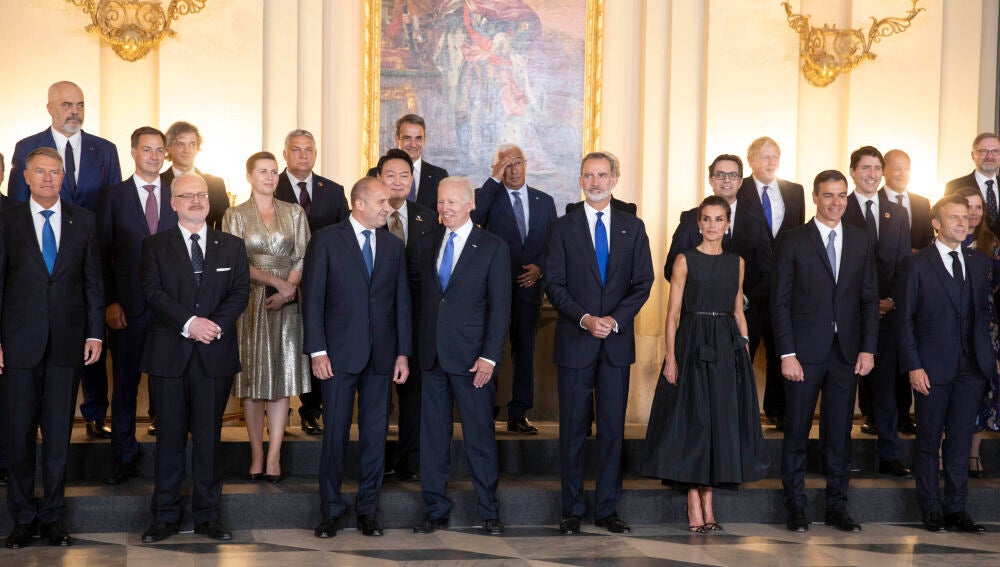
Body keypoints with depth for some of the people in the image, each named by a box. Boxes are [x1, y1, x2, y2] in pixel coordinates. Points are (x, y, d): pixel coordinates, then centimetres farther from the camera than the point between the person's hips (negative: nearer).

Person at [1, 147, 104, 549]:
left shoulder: (84, 221, 6)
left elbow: (93, 280, 7)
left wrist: (95, 333, 1)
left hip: (68, 342, 1)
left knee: (59, 433, 7)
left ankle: (53, 516, 18)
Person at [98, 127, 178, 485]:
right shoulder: (114, 196, 5)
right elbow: (103, 254, 3)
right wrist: (110, 303, -6)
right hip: (129, 305, -1)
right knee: (125, 382, 6)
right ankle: (125, 458, 17)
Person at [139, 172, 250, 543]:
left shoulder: (232, 246, 11)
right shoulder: (155, 246, 7)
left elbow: (240, 292, 2)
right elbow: (153, 292, -5)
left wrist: (215, 325, -15)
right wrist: (189, 323, -18)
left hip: (215, 353, 1)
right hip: (169, 354, -1)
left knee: (209, 435, 6)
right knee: (170, 435, 4)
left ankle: (208, 515, 14)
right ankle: (165, 516, 13)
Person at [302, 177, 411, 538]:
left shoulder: (394, 246, 10)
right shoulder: (327, 241, -1)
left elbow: (402, 302, 9)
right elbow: (313, 298, -4)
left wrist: (403, 353, 3)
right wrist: (317, 351, -10)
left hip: (381, 355, 3)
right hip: (340, 353, -3)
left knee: (375, 434, 7)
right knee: (335, 433, 2)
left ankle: (368, 509, 19)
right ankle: (331, 510, 15)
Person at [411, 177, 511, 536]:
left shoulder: (493, 248, -2)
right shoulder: (427, 244, 11)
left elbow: (500, 306, -6)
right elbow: (422, 297, 14)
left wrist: (489, 357, -13)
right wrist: (417, 346, 7)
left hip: (471, 356, -4)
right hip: (432, 355, 4)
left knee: (480, 436, 3)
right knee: (433, 434, 8)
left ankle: (489, 512, 16)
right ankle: (436, 510, 18)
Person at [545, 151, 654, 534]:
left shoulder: (633, 228, 8)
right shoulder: (563, 228, 3)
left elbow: (643, 283, 4)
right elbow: (554, 284, -2)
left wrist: (615, 320, -10)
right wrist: (585, 319, -15)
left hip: (617, 342, 2)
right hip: (575, 341, -1)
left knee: (613, 427, 4)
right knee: (573, 428, 3)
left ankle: (606, 509, 13)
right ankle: (572, 510, 12)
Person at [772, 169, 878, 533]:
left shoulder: (861, 242, 10)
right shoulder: (792, 241, -1)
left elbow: (869, 298, 10)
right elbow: (780, 301, -4)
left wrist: (868, 348, 1)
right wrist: (787, 354, -10)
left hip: (847, 352, 3)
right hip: (805, 351, -3)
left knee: (840, 432, 9)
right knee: (797, 431, 4)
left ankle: (837, 507, 19)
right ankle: (795, 508, 14)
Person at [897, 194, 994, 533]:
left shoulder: (979, 263, 11)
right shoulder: (917, 264, -2)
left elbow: (985, 311, 14)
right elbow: (905, 319, -3)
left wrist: (986, 353, 2)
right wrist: (913, 366, -10)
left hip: (972, 366, 4)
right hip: (933, 366, -3)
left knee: (961, 439, 8)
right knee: (929, 440, 5)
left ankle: (956, 509, 17)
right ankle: (931, 509, 17)